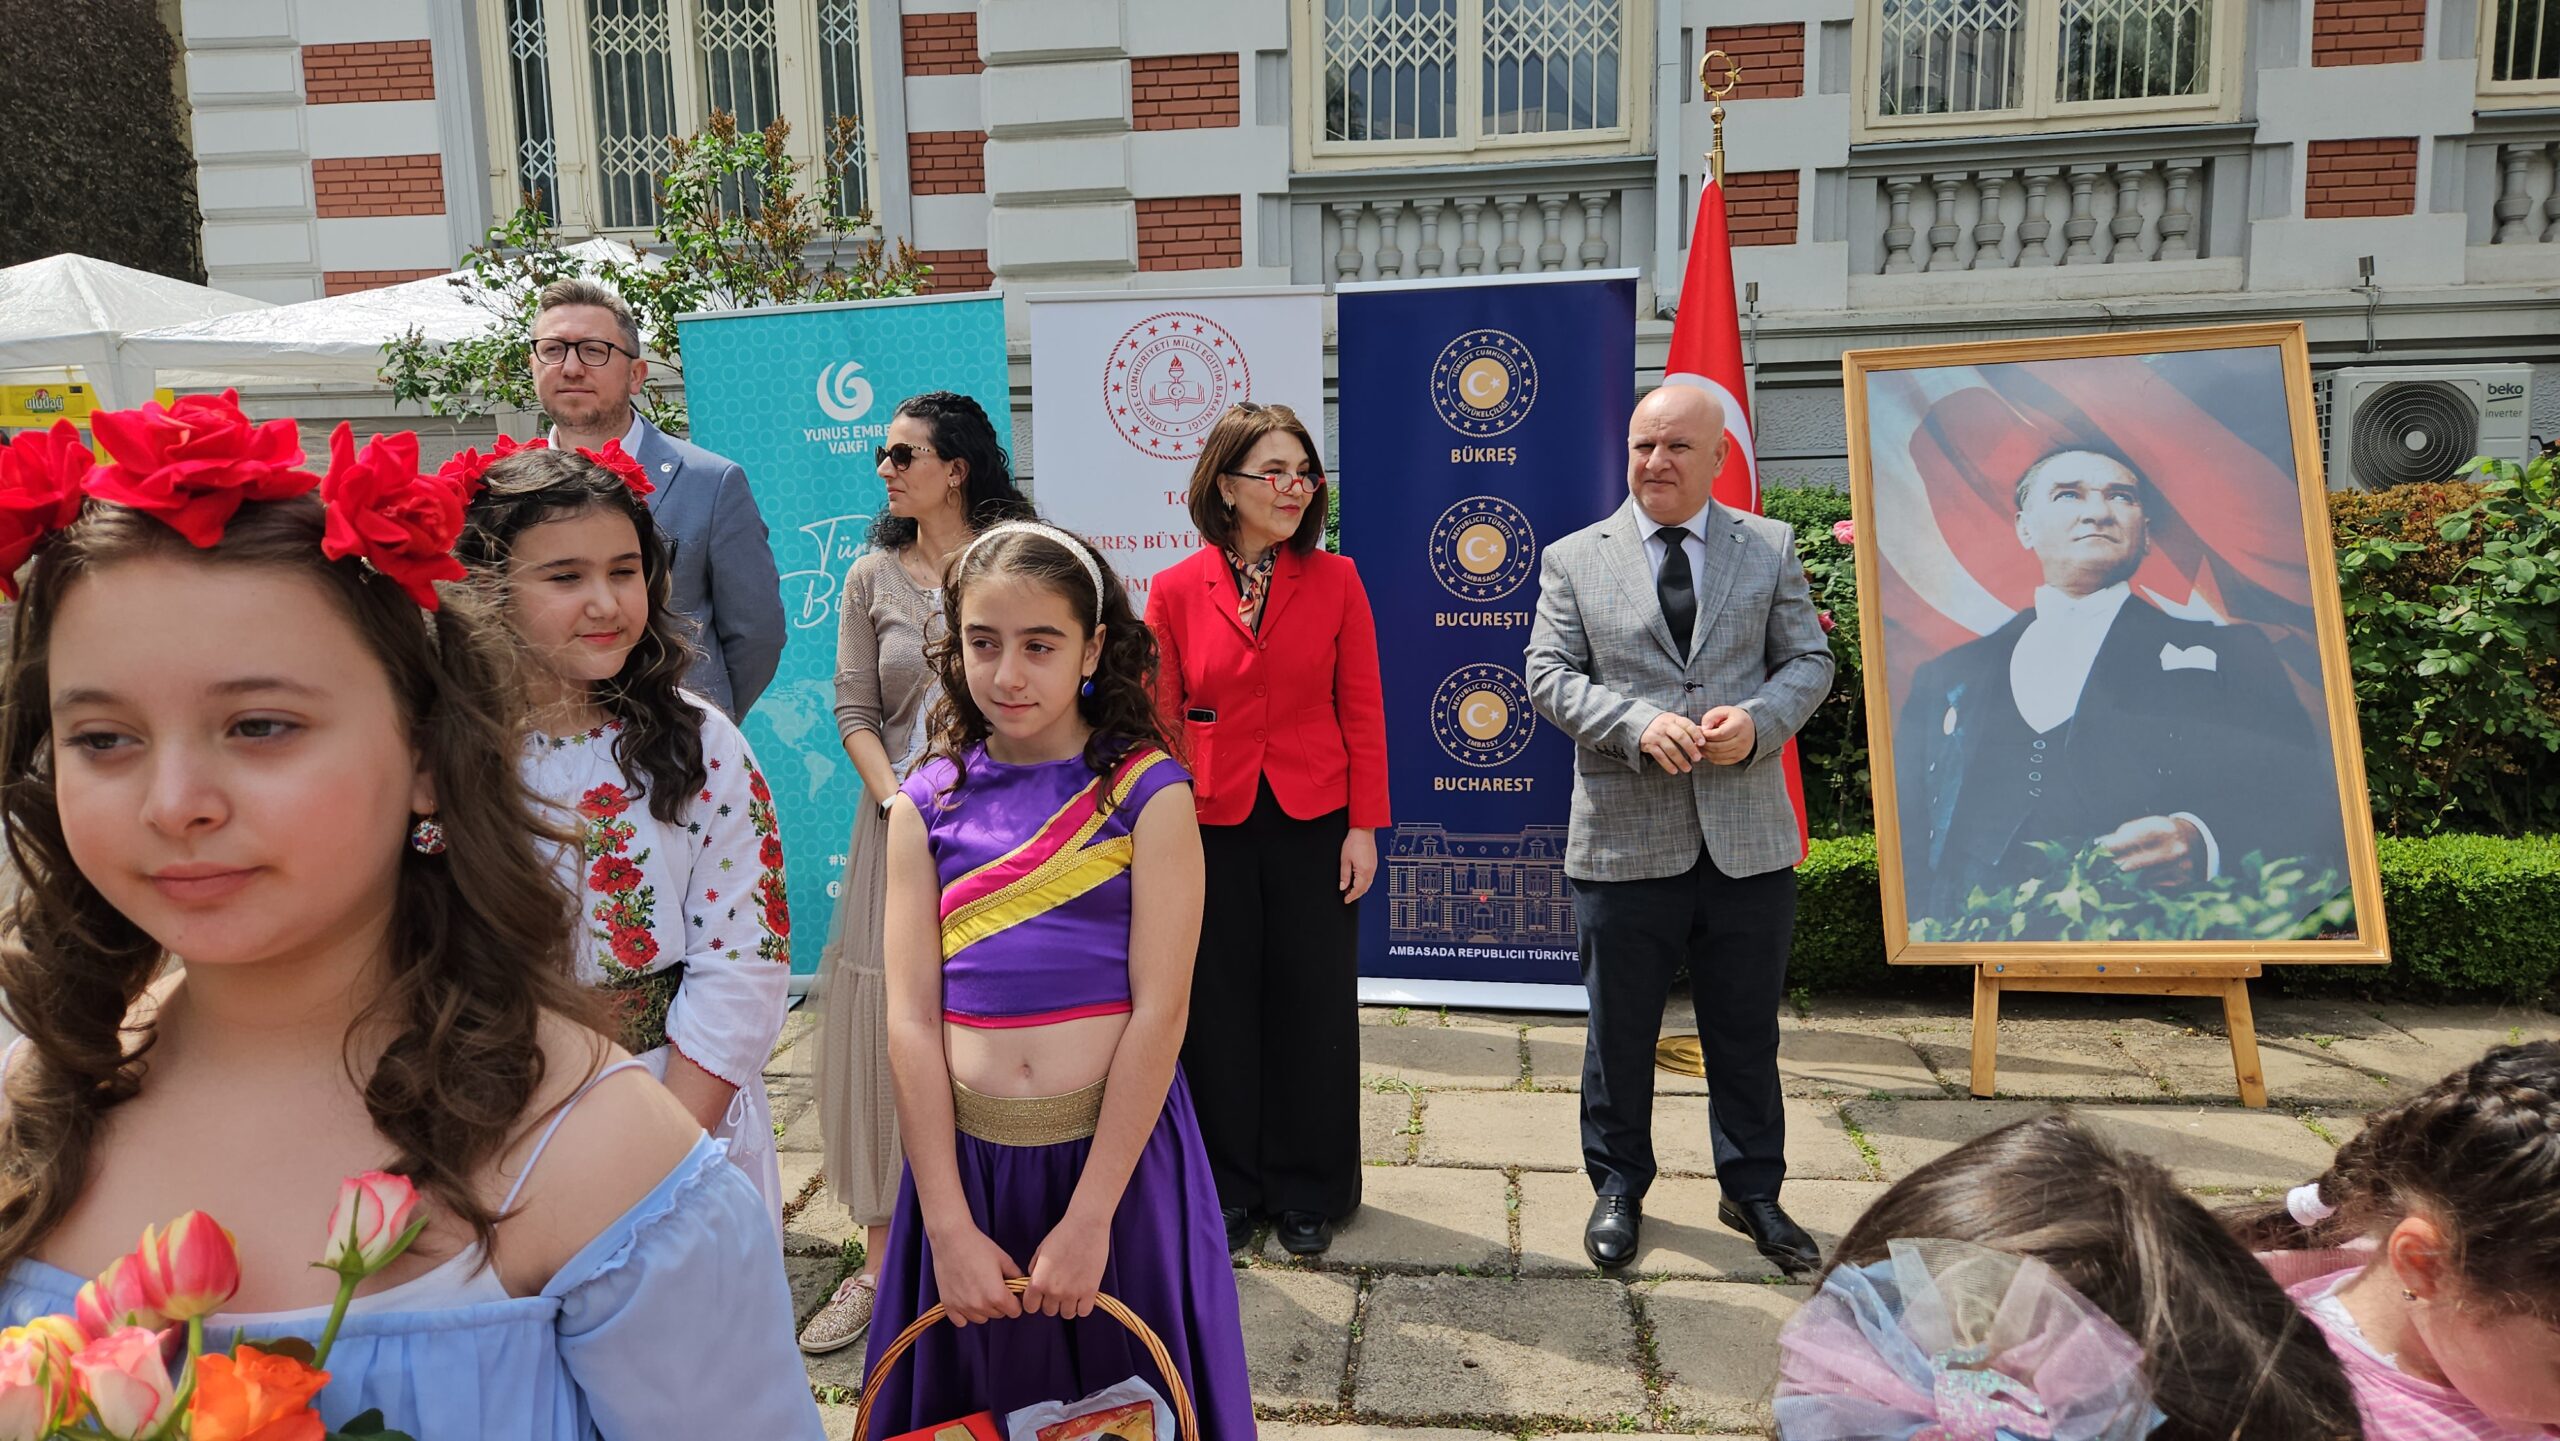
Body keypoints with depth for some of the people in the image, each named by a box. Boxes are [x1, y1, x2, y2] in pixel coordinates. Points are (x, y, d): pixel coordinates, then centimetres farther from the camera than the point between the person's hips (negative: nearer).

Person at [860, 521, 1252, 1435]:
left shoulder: (1147, 792, -7)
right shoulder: (927, 805, 1)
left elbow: (1159, 1010, -12)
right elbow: (912, 1018, -3)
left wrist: (1089, 1219, -14)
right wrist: (948, 1225, -9)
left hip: (1119, 1152, -2)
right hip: (966, 1156, 3)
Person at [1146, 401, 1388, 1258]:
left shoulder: (1335, 580, -1)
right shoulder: (1175, 589, -3)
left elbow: (1362, 712, -1)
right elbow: (1161, 722, 0)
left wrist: (1364, 825, -5)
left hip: (1313, 824, 0)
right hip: (1213, 828, 0)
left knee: (1313, 1007, 9)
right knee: (1218, 1010, 11)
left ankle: (1308, 1191, 28)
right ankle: (1229, 1188, 30)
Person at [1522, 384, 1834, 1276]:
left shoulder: (1771, 548, 8)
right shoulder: (1572, 559, 4)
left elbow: (1808, 660, 6)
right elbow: (1550, 675, -3)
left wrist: (1757, 721, -15)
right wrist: (1638, 724, -19)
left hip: (1748, 839, 1)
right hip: (1624, 839, -1)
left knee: (1747, 1031, 13)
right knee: (1620, 1031, 11)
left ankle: (1752, 1192, 32)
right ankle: (1618, 1189, 30)